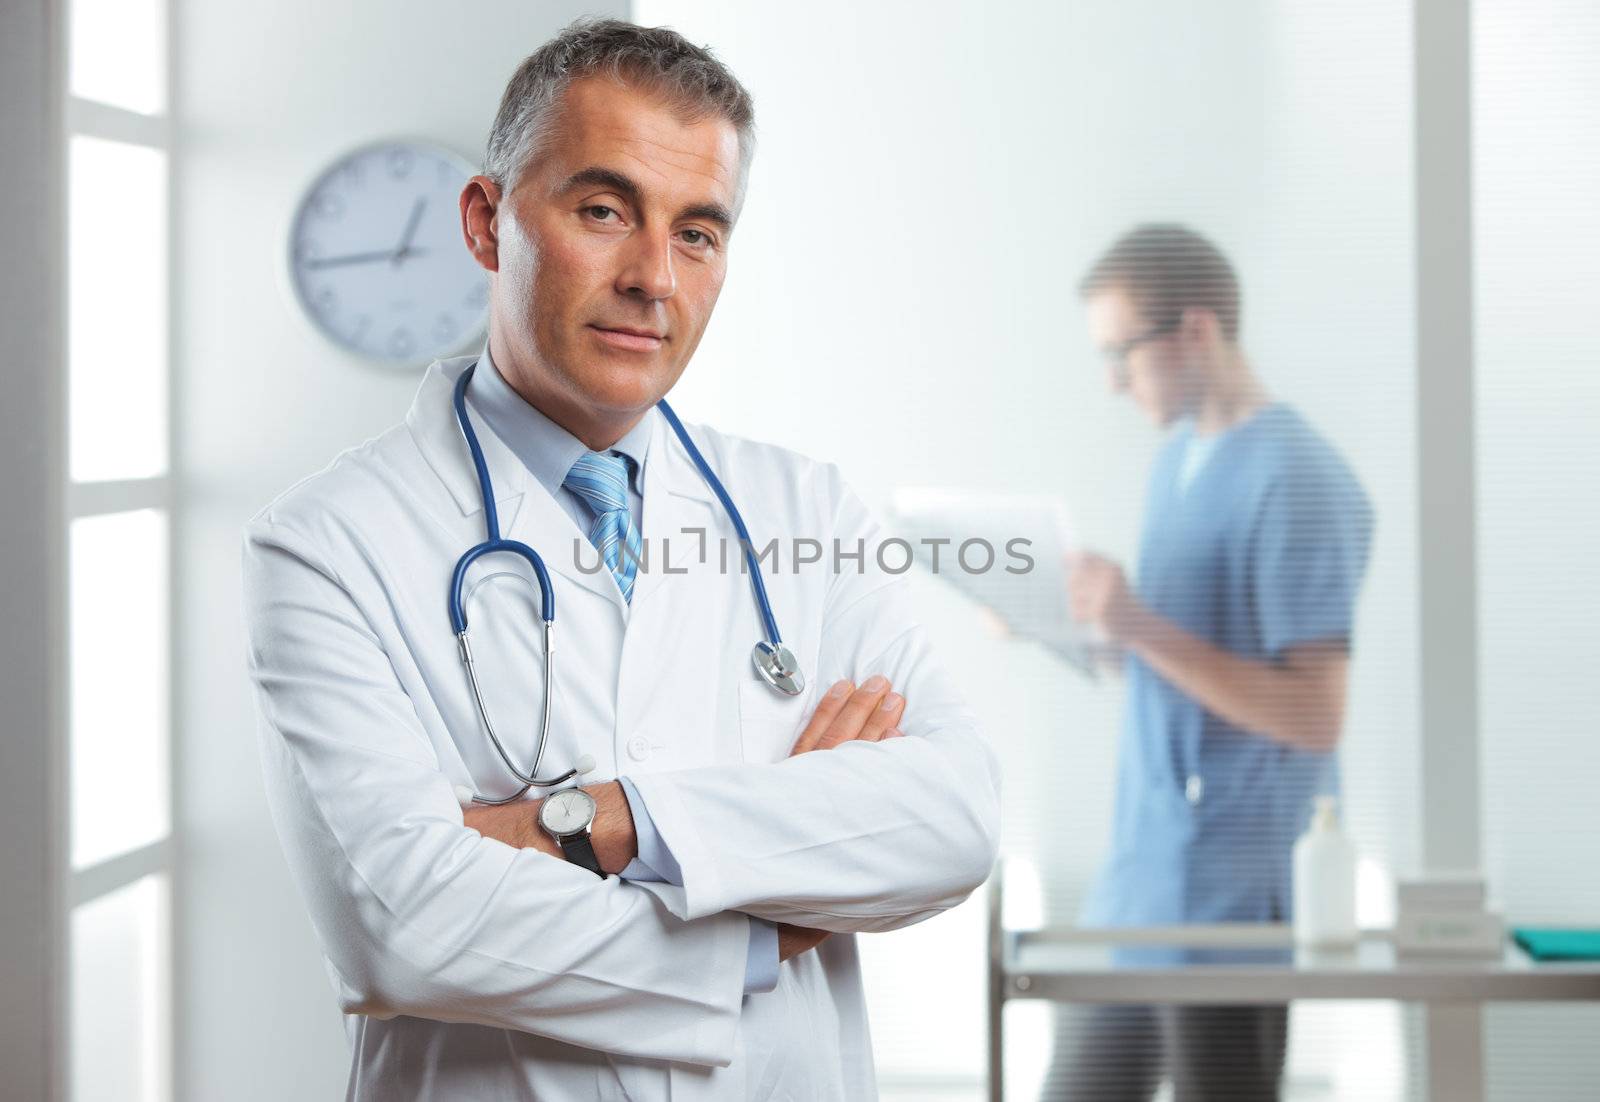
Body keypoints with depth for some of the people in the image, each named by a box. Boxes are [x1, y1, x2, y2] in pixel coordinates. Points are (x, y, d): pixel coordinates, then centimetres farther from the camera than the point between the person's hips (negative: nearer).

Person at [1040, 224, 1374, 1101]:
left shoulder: (1296, 481, -16)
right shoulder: (1179, 459, 11)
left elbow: (1315, 716, -21)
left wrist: (1141, 626, -25)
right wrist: (1084, 624, 3)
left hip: (1233, 895, -9)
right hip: (1141, 871, 9)